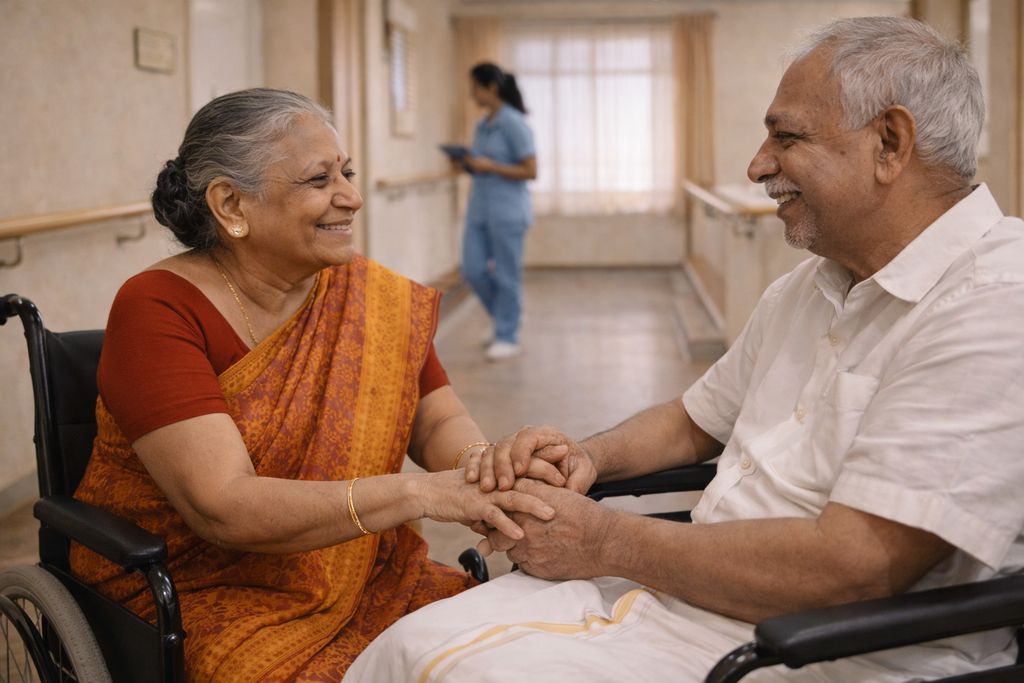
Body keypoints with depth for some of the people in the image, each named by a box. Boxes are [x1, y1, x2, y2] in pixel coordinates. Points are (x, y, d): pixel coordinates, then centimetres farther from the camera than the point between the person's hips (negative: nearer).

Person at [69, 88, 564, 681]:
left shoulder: (373, 297, 2)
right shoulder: (157, 311, -15)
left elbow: (440, 421, 5)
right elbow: (223, 508, -24)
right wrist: (420, 492, -34)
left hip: (362, 579, 5)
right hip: (203, 596, -4)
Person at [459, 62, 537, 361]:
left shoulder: (514, 124, -12)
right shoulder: (482, 125, 12)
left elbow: (530, 171, -13)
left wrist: (490, 167, -18)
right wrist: (468, 163, 0)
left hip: (508, 210, -8)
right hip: (480, 208, 8)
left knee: (506, 274, 0)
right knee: (473, 269, 5)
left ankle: (508, 337, 10)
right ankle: (504, 316, 26)